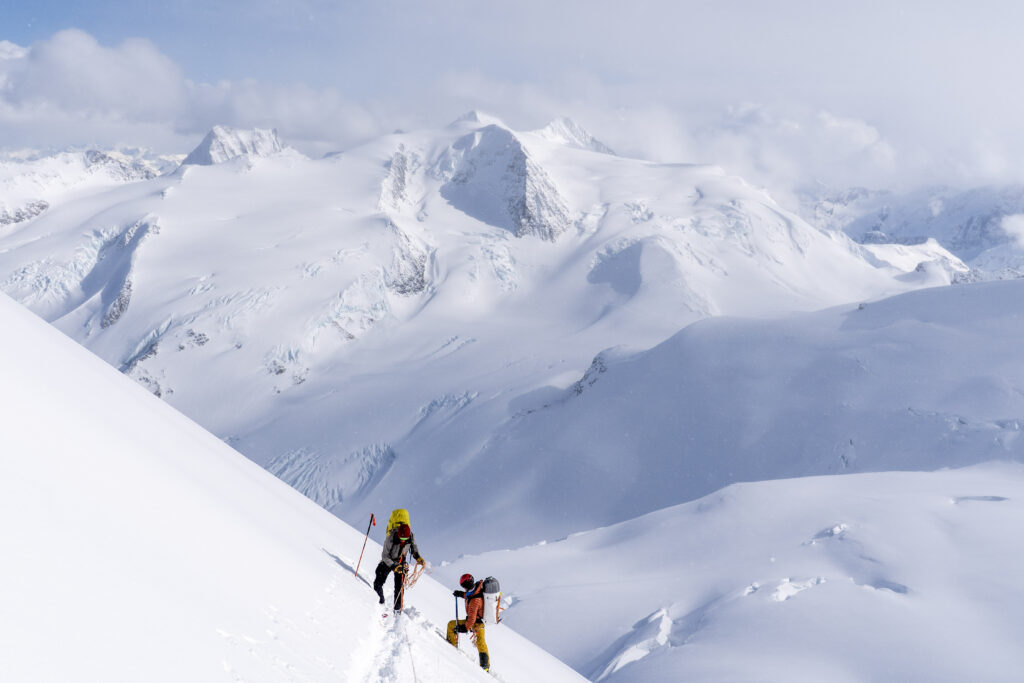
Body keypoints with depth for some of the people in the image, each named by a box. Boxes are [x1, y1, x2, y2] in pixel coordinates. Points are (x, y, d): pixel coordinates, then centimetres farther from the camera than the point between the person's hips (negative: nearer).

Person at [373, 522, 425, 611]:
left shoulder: (411, 537, -22)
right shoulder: (390, 539, -33)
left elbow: (413, 546, 3)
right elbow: (385, 556, -24)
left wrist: (418, 557, -10)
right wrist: (394, 566, -34)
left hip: (401, 562, 2)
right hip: (388, 561, -2)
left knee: (399, 587, -5)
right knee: (378, 584, -4)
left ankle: (397, 609, 5)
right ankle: (380, 604, 15)